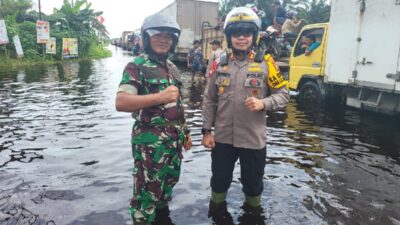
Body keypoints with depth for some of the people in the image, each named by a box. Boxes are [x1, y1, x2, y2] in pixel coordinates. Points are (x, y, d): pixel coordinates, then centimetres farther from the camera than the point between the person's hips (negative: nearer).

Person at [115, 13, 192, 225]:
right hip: (150, 141, -7)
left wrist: (185, 132, 18)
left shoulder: (172, 67, 13)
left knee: (167, 186, 22)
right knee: (147, 192, 5)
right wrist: (159, 97, -28)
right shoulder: (137, 66, -11)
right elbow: (121, 103, -24)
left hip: (174, 140, 8)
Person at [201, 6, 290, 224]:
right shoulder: (220, 63, 2)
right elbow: (209, 100, 4)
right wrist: (207, 130, 0)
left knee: (252, 182, 17)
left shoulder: (265, 63, -5)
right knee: (219, 180, 18)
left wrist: (263, 103, -21)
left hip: (253, 138, -2)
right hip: (222, 137, 2)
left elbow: (283, 95, -1)